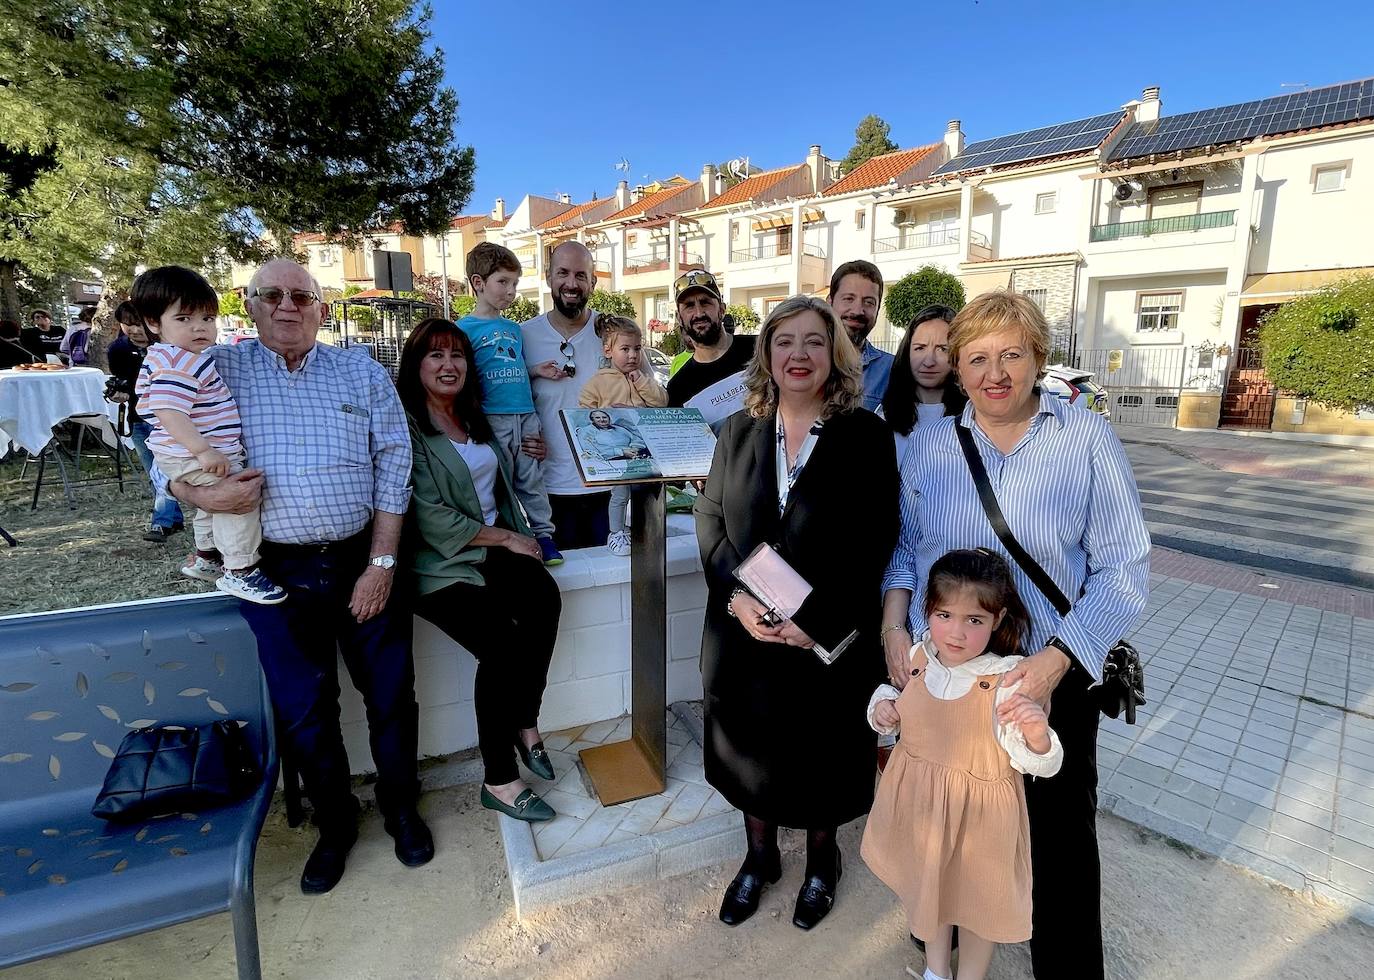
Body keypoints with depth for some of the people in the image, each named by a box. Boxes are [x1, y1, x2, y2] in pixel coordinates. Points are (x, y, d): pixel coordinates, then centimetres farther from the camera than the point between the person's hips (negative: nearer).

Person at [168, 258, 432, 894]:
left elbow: (393, 466, -1)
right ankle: (335, 823, 35)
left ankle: (401, 807, 34)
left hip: (363, 560, 0)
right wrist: (199, 494, -18)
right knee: (303, 711, 11)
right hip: (278, 571, 0)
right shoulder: (218, 370, 4)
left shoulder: (362, 372, 4)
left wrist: (381, 562, -8)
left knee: (391, 694, 9)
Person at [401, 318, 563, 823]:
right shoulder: (406, 426, -8)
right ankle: (499, 780, -5)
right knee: (502, 644, -24)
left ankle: (526, 722, -6)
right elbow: (430, 517, -15)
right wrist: (506, 538, -10)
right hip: (440, 563, -6)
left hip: (495, 549, 6)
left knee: (544, 595, -24)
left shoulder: (476, 419, 16)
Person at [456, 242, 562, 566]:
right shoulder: (465, 329, -1)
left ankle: (544, 535, 15)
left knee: (532, 480, 8)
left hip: (526, 416, 5)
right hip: (492, 418, -5)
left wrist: (541, 372, 8)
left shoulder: (514, 329, 17)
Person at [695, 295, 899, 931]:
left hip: (830, 637, -2)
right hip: (745, 630, 3)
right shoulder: (738, 431, 2)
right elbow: (709, 519, 1)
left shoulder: (865, 436, -8)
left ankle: (821, 859, 46)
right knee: (751, 747, 19)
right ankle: (760, 855, 46)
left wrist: (815, 619, -19)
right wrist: (737, 594, -14)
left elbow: (873, 540, -13)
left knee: (821, 752, 17)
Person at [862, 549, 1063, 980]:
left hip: (977, 813, -4)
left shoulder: (1008, 681, -26)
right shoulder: (917, 658, -12)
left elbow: (1039, 763, -23)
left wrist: (1037, 733, -43)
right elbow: (895, 695, 8)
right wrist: (882, 707, -13)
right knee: (925, 888, 28)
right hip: (918, 800, 5)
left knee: (977, 901, 22)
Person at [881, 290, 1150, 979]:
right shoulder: (929, 444, 1)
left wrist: (1055, 661, -19)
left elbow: (1124, 567, -9)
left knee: (1059, 833, 14)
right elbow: (905, 546, 8)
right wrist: (893, 626, -5)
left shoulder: (1088, 439, -7)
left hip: (1051, 677, -2)